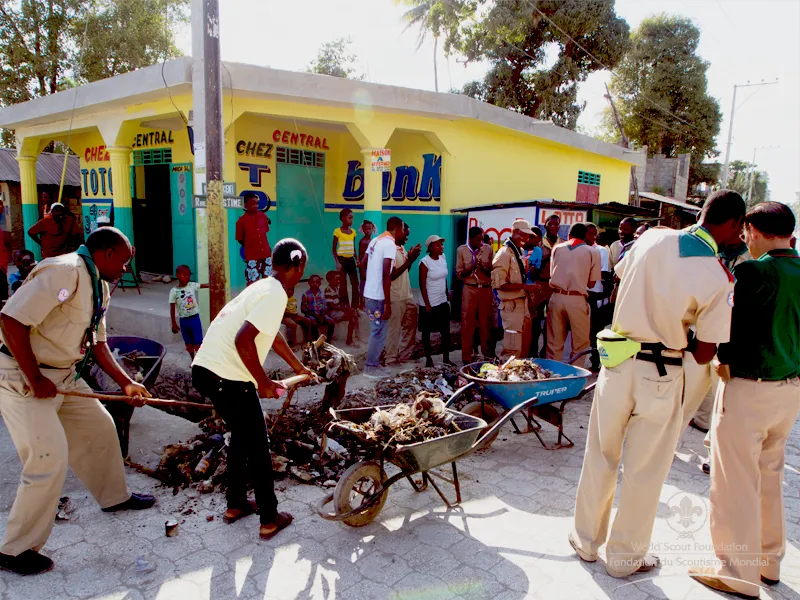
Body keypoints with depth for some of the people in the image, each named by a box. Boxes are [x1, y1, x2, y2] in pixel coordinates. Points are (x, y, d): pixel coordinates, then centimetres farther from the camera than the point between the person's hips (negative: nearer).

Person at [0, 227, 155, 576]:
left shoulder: (99, 286, 9)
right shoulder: (64, 271, -22)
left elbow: (97, 344, 14)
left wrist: (125, 383, 7)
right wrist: (36, 380, -23)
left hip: (62, 375, 10)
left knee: (100, 427, 15)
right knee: (50, 458, -10)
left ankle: (114, 497, 37)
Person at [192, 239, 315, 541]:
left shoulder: (263, 287, 15)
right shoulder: (275, 295, -15)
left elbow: (273, 335, 29)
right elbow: (243, 340, -26)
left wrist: (299, 367, 40)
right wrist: (263, 382, -13)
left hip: (206, 369, 9)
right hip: (226, 377, -9)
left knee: (241, 436, 24)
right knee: (258, 446, 5)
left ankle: (235, 505, 37)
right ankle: (269, 520, 18)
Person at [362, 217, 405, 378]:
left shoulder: (375, 241, 11)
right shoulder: (390, 244, -15)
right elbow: (386, 275, -22)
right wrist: (388, 303, -21)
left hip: (369, 294, 9)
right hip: (378, 297, -9)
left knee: (376, 331, 18)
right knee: (379, 333, 2)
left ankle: (373, 364, 26)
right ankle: (371, 368, 11)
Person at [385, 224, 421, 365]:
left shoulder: (402, 248, 11)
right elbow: (392, 275, -21)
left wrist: (411, 259, 1)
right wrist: (409, 260, -19)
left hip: (407, 296, 9)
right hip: (396, 298, -9)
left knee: (410, 326, 16)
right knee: (394, 329, 2)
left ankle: (404, 354, 28)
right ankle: (391, 359, 14)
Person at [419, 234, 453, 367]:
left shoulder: (443, 258, 4)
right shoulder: (425, 262, -14)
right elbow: (422, 285, -14)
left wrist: (447, 295, 13)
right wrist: (427, 304, -15)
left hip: (443, 302, 6)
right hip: (429, 303, -6)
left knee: (446, 331, 8)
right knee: (426, 332, 7)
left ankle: (446, 358, 18)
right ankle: (429, 359, 17)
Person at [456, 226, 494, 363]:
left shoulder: (488, 249, 3)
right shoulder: (461, 250, 1)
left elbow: (494, 271, 5)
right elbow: (459, 273, 1)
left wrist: (485, 268, -16)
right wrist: (471, 267, -15)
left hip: (486, 290, 1)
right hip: (469, 290, -1)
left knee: (486, 323, 7)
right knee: (467, 324, 1)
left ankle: (488, 356, 19)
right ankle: (467, 358, 10)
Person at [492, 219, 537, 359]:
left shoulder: (519, 252, 13)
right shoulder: (504, 254, -15)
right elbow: (499, 283, -22)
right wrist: (524, 286, -23)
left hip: (522, 303, 9)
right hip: (511, 305, -9)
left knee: (525, 345, 17)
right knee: (513, 348, -6)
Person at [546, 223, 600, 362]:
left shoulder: (557, 248, 9)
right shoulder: (592, 253, 2)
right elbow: (591, 283, 3)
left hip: (557, 297, 3)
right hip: (577, 300, -3)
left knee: (554, 343, 10)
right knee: (580, 345, 8)